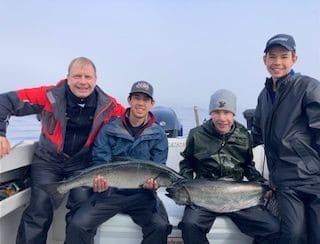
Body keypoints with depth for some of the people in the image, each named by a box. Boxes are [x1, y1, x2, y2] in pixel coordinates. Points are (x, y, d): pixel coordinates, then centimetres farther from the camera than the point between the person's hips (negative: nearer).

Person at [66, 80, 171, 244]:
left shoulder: (158, 135, 3)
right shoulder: (109, 130, 2)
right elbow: (100, 162, 0)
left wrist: (153, 182, -20)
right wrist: (100, 181, -21)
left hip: (142, 194, 0)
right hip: (110, 192, 1)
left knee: (160, 227, -25)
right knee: (77, 226, -18)